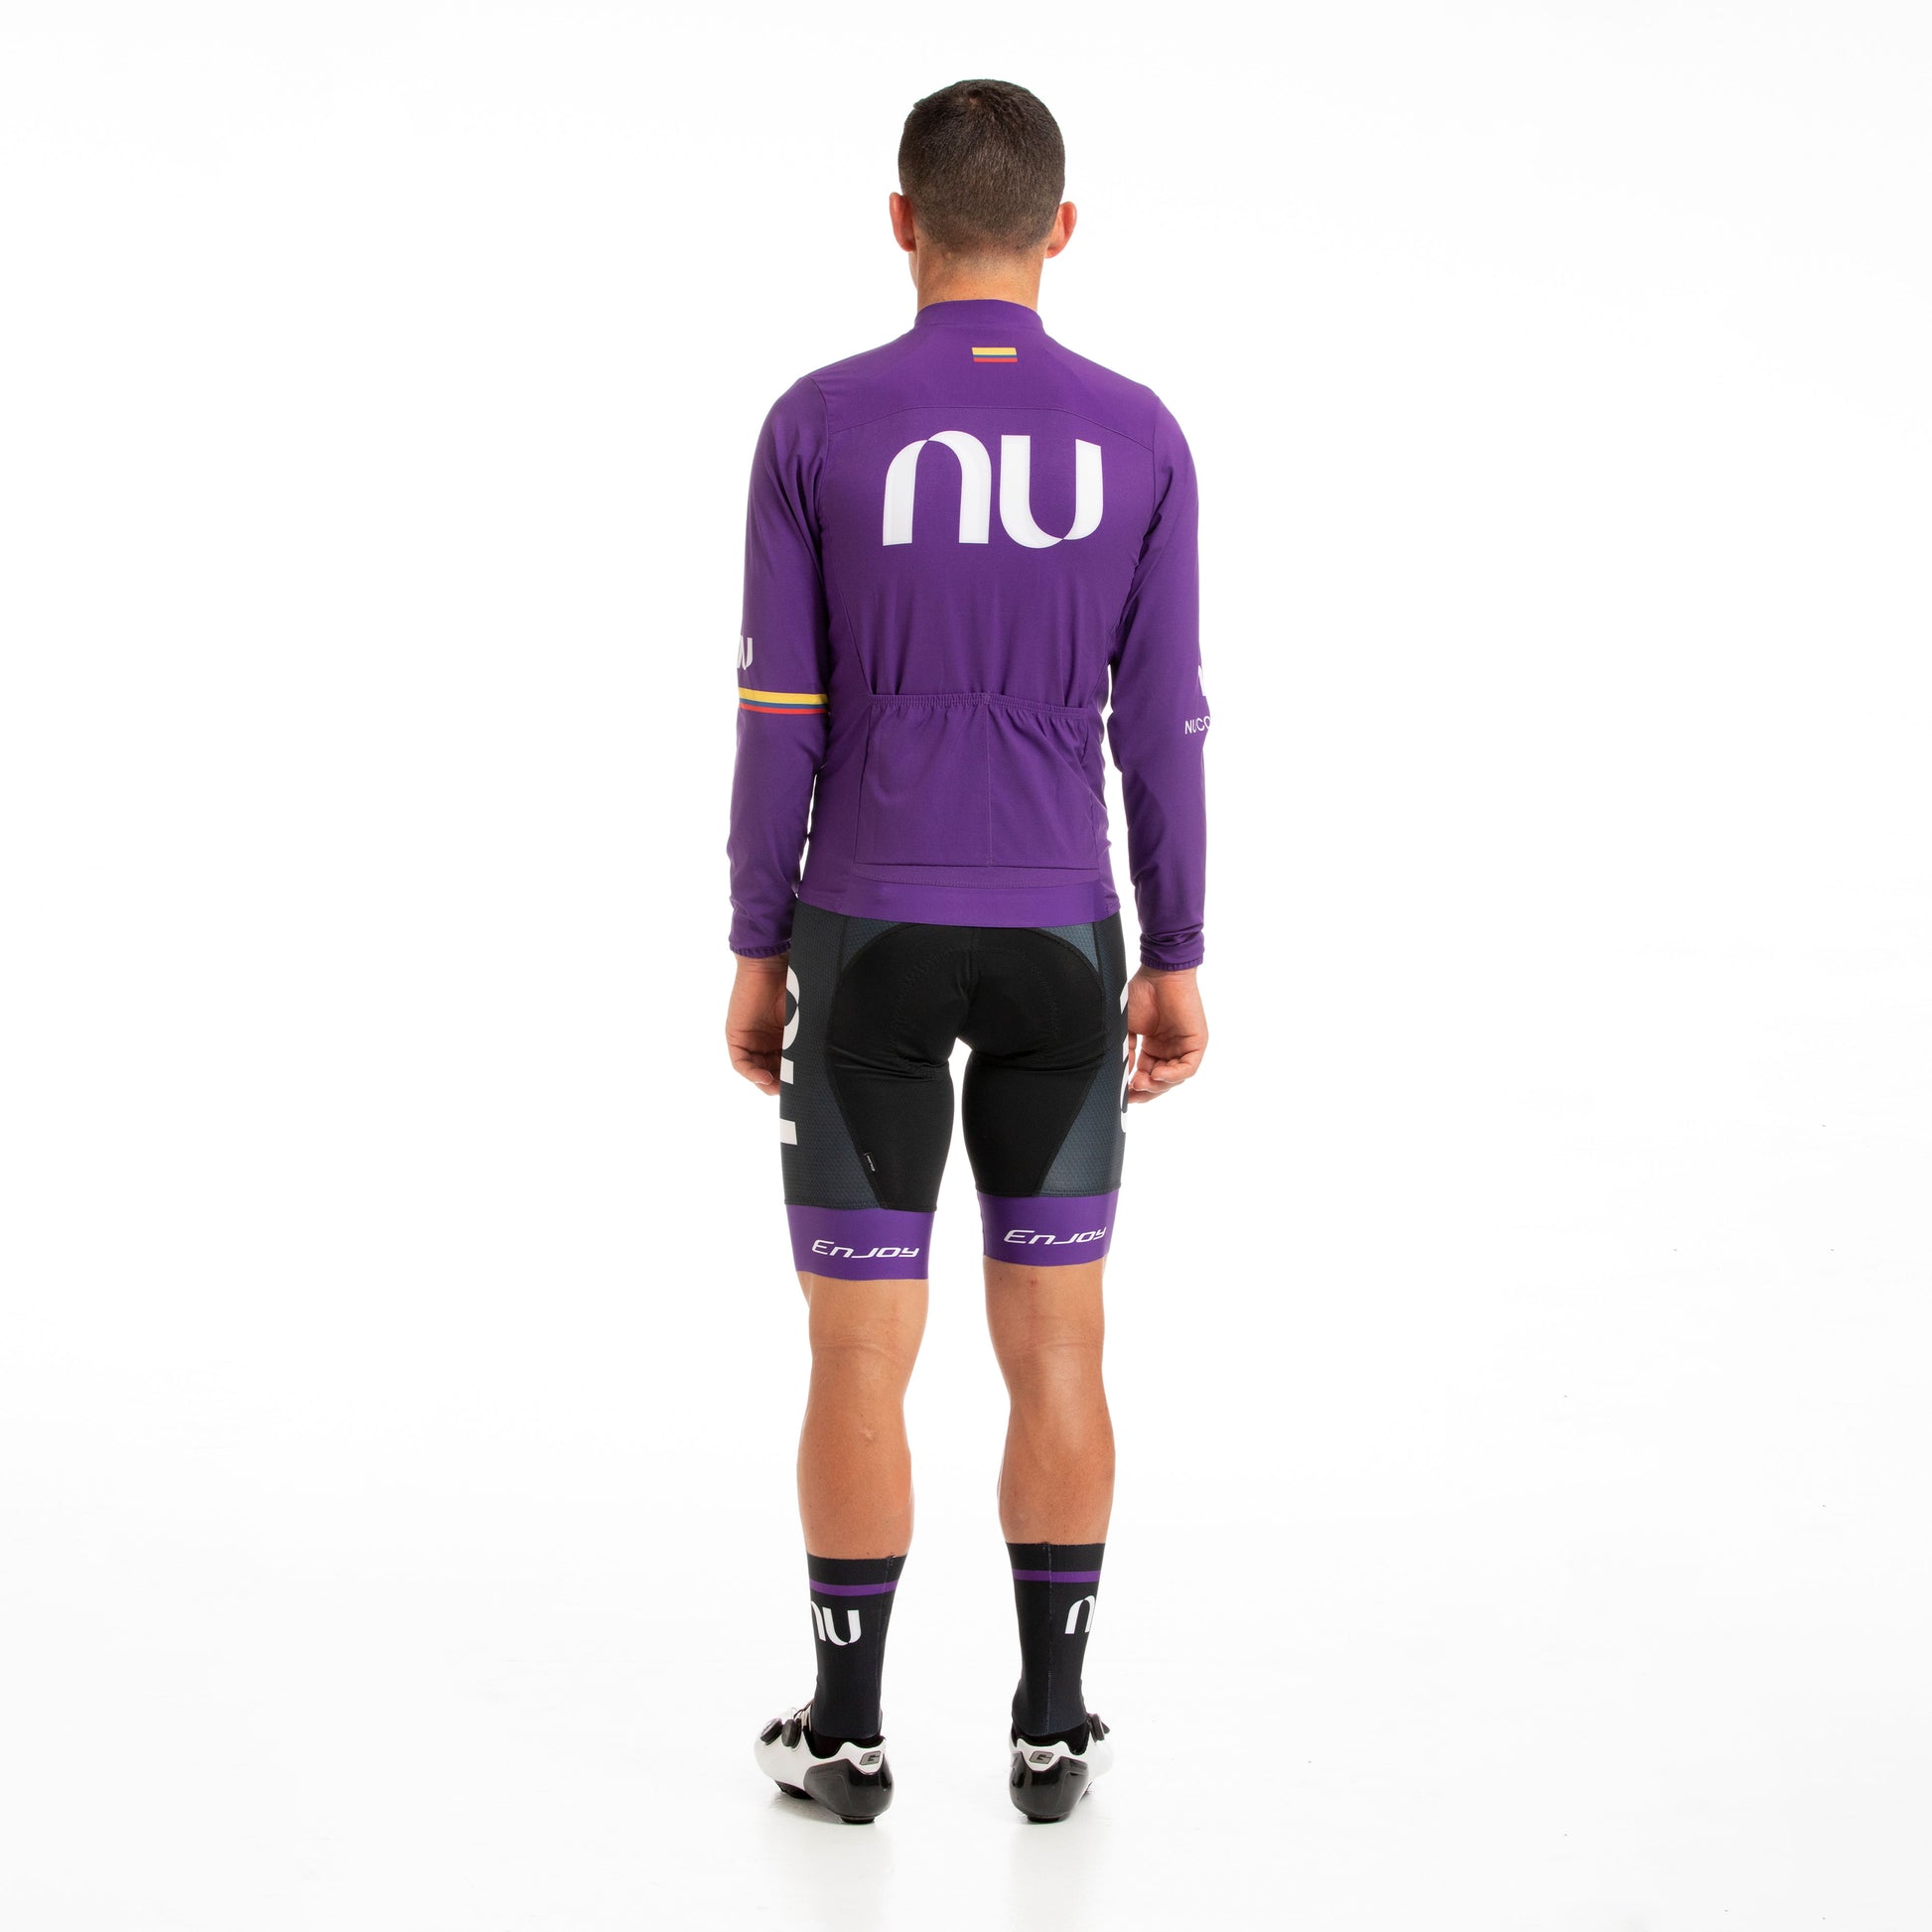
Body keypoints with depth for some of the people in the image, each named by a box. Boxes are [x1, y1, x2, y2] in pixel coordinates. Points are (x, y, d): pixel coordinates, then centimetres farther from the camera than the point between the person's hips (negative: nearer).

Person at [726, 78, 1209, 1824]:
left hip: (871, 941, -1)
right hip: (1056, 944, 1)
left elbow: (779, 716, -6)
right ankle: (1054, 1722, 14)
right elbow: (1162, 725, -1)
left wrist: (758, 951, 2)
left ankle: (849, 1728, 13)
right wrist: (1177, 961, 6)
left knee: (862, 1347, 7)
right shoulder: (1138, 439, -3)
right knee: (1054, 1340, 10)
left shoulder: (817, 426, -7)